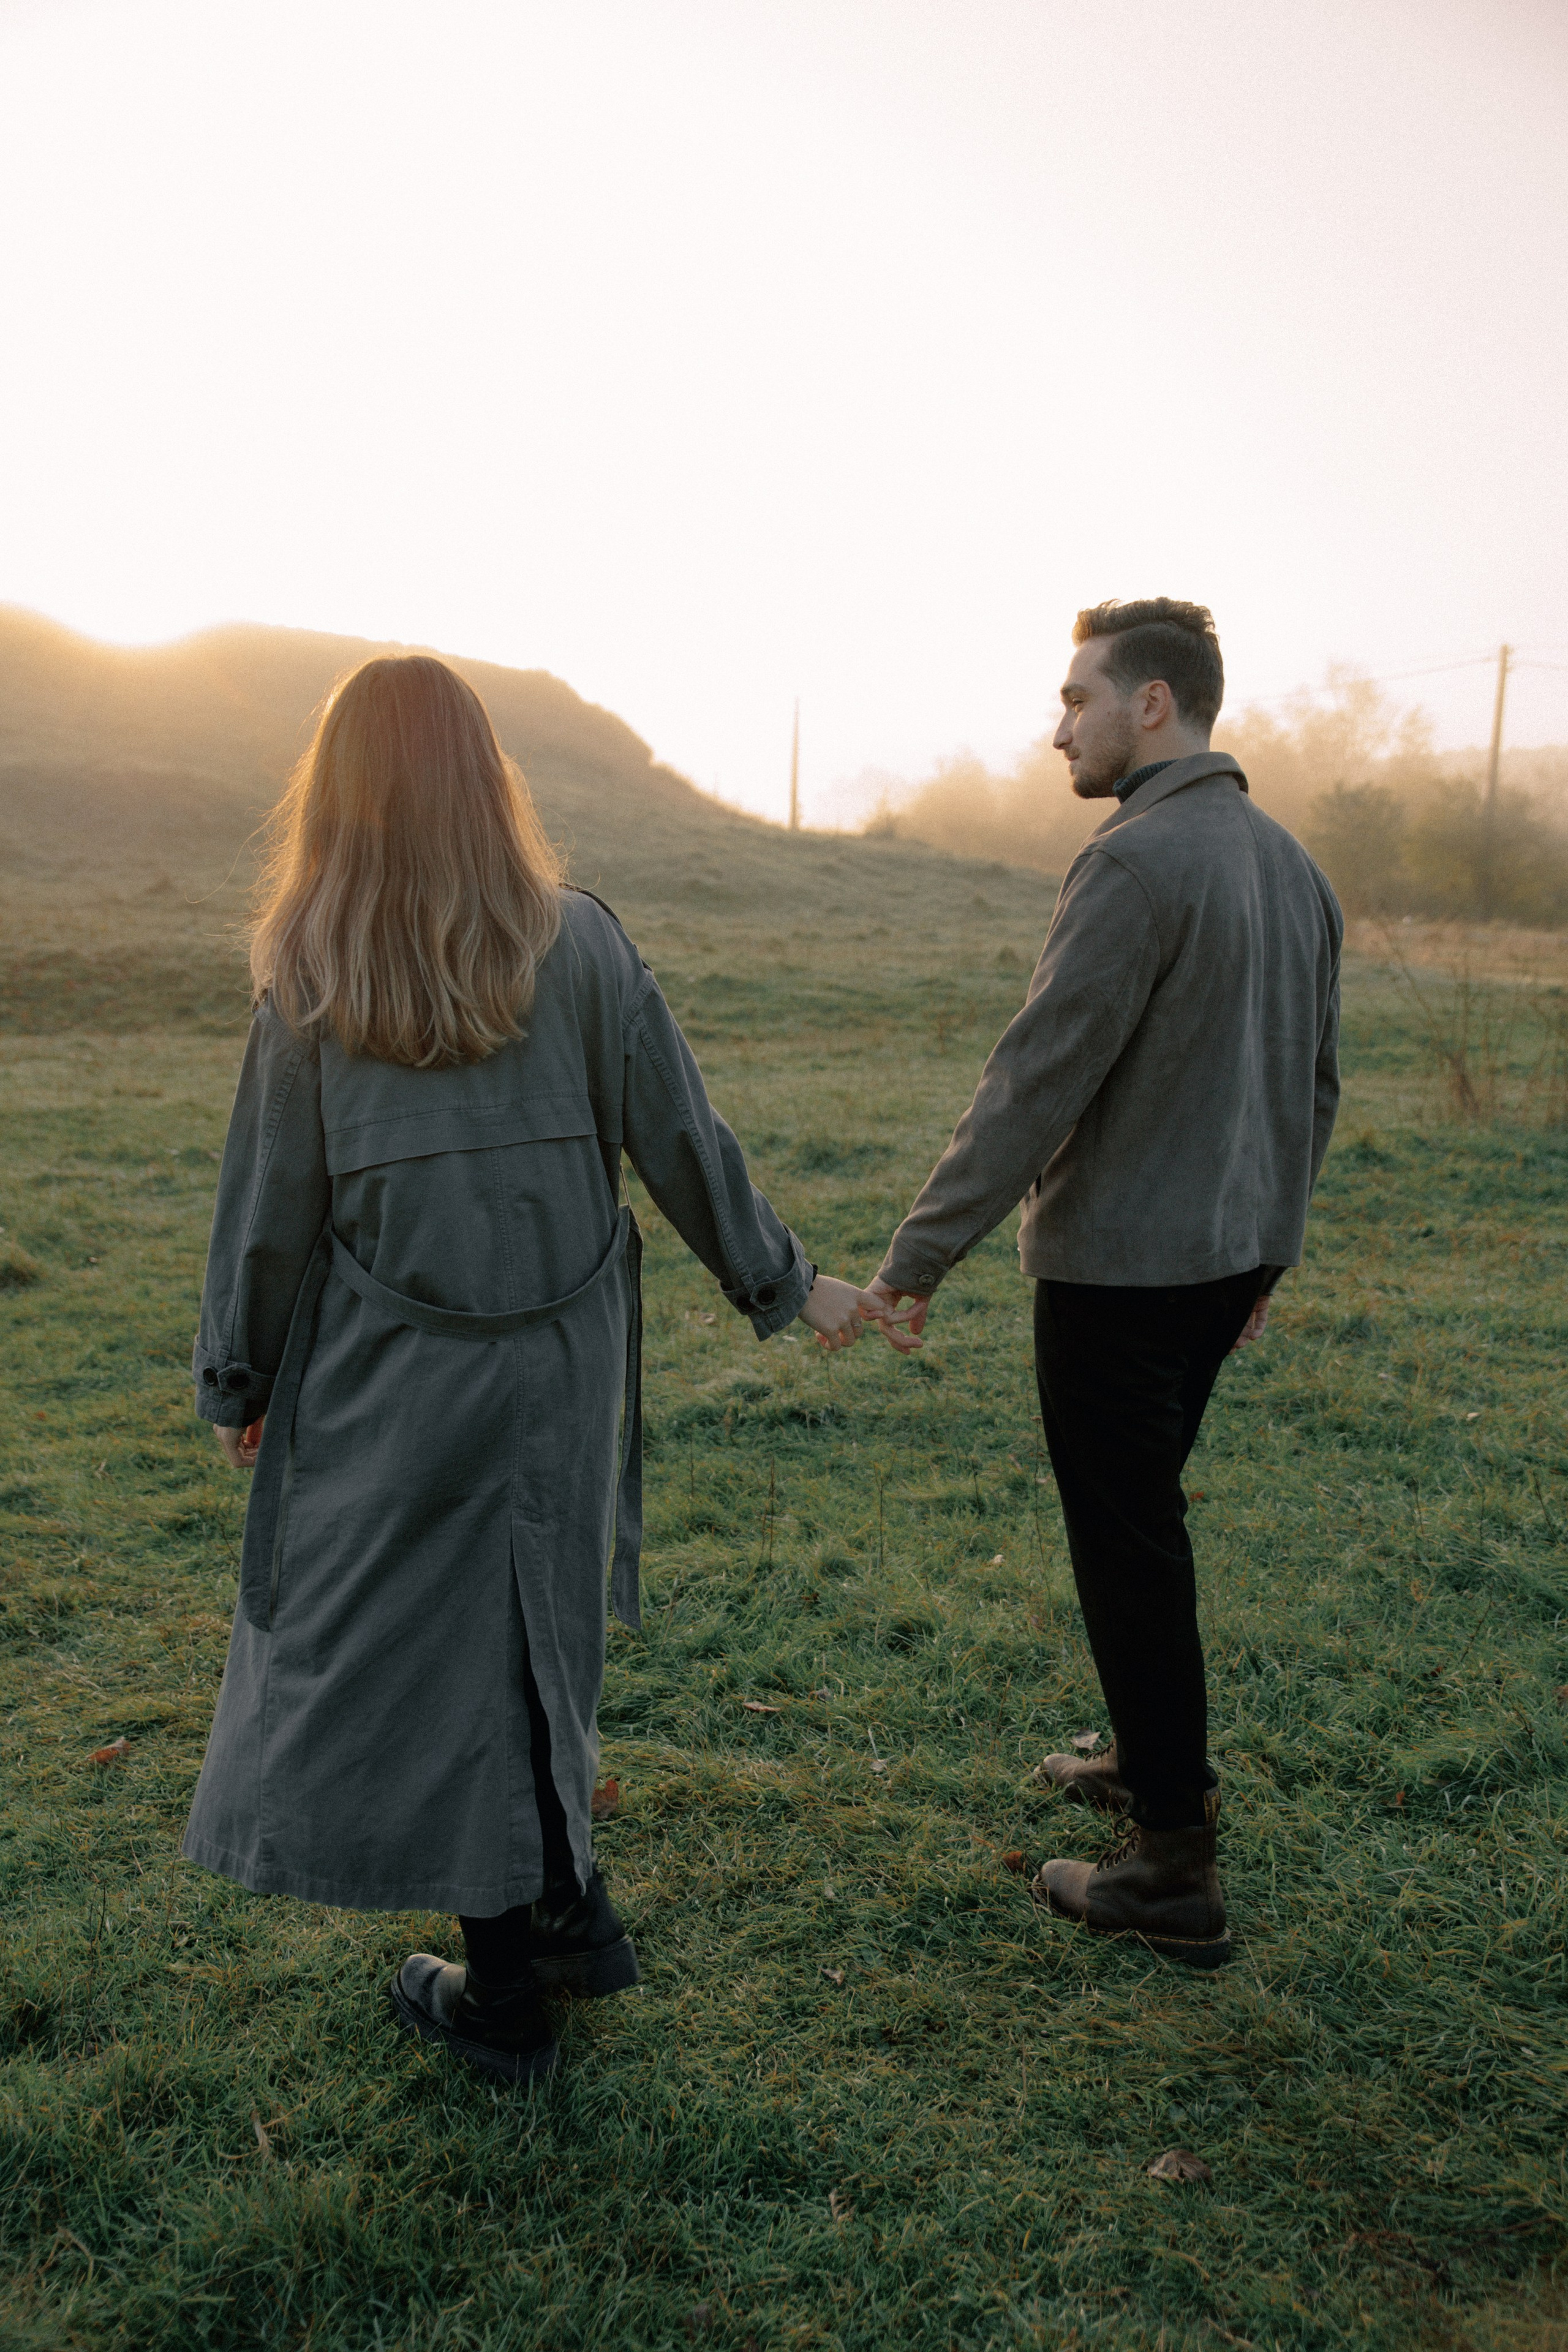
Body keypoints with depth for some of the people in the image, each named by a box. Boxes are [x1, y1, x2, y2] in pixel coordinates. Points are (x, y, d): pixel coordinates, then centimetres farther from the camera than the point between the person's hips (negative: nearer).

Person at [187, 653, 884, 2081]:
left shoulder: (308, 979, -9)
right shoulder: (580, 944, -6)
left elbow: (272, 1202, -4)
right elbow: (682, 1142, -3)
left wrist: (239, 1380, 9)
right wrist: (783, 1285, 10)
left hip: (390, 1384, -2)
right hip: (557, 1368, 2)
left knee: (431, 1655, 12)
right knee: (528, 1634, 21)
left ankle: (504, 2004, 27)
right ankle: (570, 1918, 36)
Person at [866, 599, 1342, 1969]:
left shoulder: (1138, 862, -18)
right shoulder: (1291, 862, 9)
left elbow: (1037, 1082, -22)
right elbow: (1315, 1085, 15)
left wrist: (918, 1260, -17)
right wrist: (1268, 1241, 24)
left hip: (1119, 1273, -9)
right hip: (1224, 1261, 9)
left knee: (1130, 1553, 3)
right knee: (1145, 1523, 23)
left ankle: (1177, 1875, 16)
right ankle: (1156, 1762, 40)